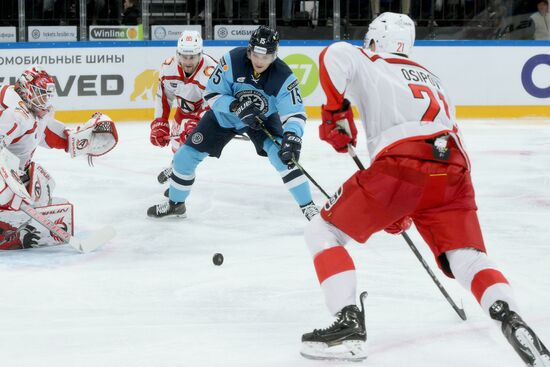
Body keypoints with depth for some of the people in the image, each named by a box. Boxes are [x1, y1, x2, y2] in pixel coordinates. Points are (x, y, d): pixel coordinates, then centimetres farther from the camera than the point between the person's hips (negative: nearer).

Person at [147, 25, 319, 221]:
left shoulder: (283, 76, -29)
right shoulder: (232, 60, -29)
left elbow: (295, 113, -31)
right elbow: (212, 94, -20)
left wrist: (291, 137, -51)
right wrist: (237, 107, -36)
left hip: (264, 118, -1)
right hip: (224, 115, 1)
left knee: (284, 155, -26)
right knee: (186, 155, 0)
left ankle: (308, 207, -13)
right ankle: (175, 204, 25)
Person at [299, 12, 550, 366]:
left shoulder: (369, 65, 20)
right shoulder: (432, 79, 38)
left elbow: (336, 55, -4)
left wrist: (336, 113, 7)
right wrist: (406, 210, 40)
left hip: (401, 166, -5)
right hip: (453, 172, 5)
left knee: (323, 231, 9)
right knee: (467, 256, 8)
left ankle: (349, 325, -4)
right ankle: (512, 320, -20)